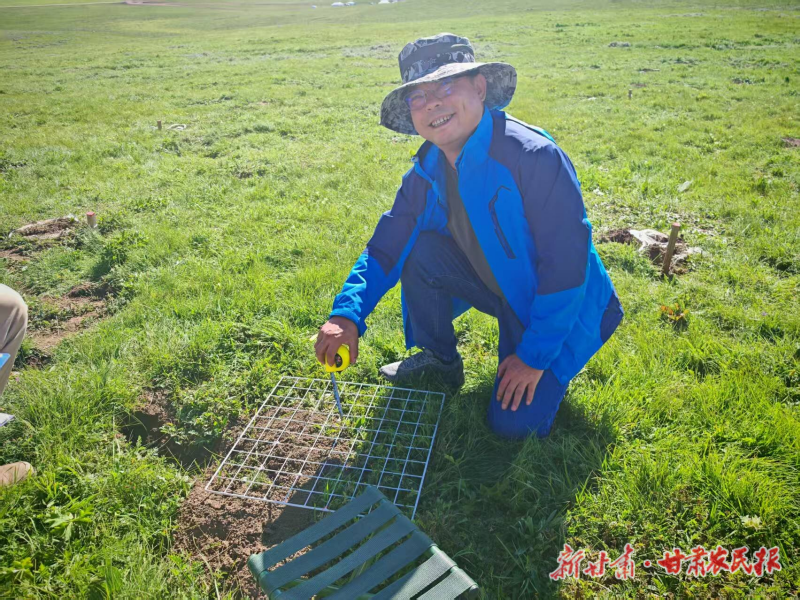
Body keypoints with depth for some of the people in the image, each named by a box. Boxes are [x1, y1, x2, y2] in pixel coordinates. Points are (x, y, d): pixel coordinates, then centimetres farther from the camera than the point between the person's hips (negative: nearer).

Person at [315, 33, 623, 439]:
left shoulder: (536, 157, -29)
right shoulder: (427, 170, -8)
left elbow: (567, 266, -28)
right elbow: (386, 246, -6)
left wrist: (533, 356, -23)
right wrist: (346, 314, -22)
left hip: (554, 307, -5)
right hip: (493, 283, 6)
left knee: (513, 423, -16)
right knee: (418, 247, -17)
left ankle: (548, 371, 17)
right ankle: (439, 360, 5)